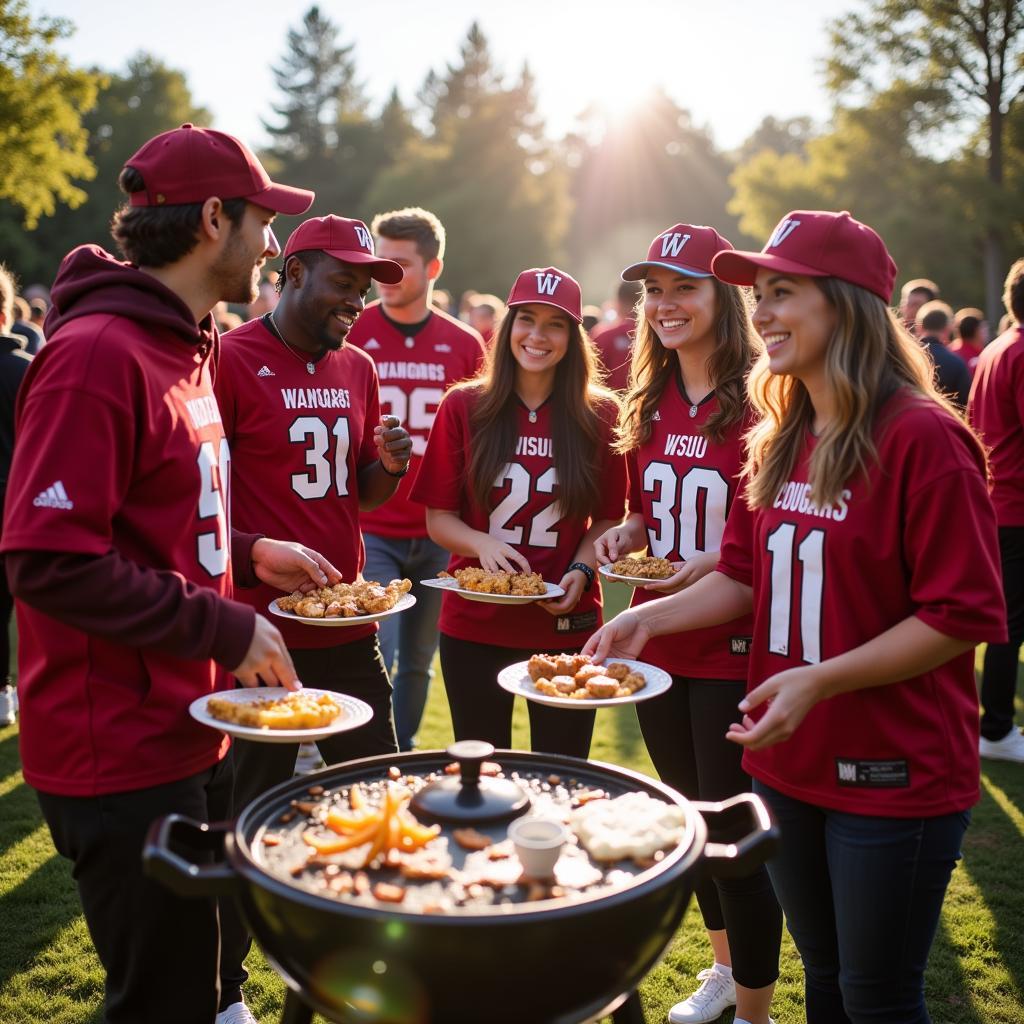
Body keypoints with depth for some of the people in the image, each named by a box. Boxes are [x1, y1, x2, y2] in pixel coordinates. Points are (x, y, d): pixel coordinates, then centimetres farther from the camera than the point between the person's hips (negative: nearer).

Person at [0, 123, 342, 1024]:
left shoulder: (182, 348, 13)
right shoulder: (97, 353, -19)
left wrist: (248, 553, 9)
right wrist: (227, 630, -20)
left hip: (187, 736, 9)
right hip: (122, 755, -9)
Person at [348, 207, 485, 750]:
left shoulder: (464, 346, 4)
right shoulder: (349, 335, -3)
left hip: (439, 535, 3)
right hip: (368, 532, -2)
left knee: (418, 663, 13)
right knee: (374, 663, -6)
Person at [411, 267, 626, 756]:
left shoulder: (599, 416, 0)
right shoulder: (464, 406, -1)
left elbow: (607, 519, 6)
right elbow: (438, 518, 1)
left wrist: (581, 571, -12)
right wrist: (483, 544, -18)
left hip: (566, 626, 0)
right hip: (474, 624, 0)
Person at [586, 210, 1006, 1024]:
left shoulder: (923, 438, -17)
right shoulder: (778, 442, 6)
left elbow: (965, 614, -18)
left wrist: (821, 679, -23)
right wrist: (651, 617, -4)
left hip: (893, 774, -6)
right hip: (790, 761, 7)